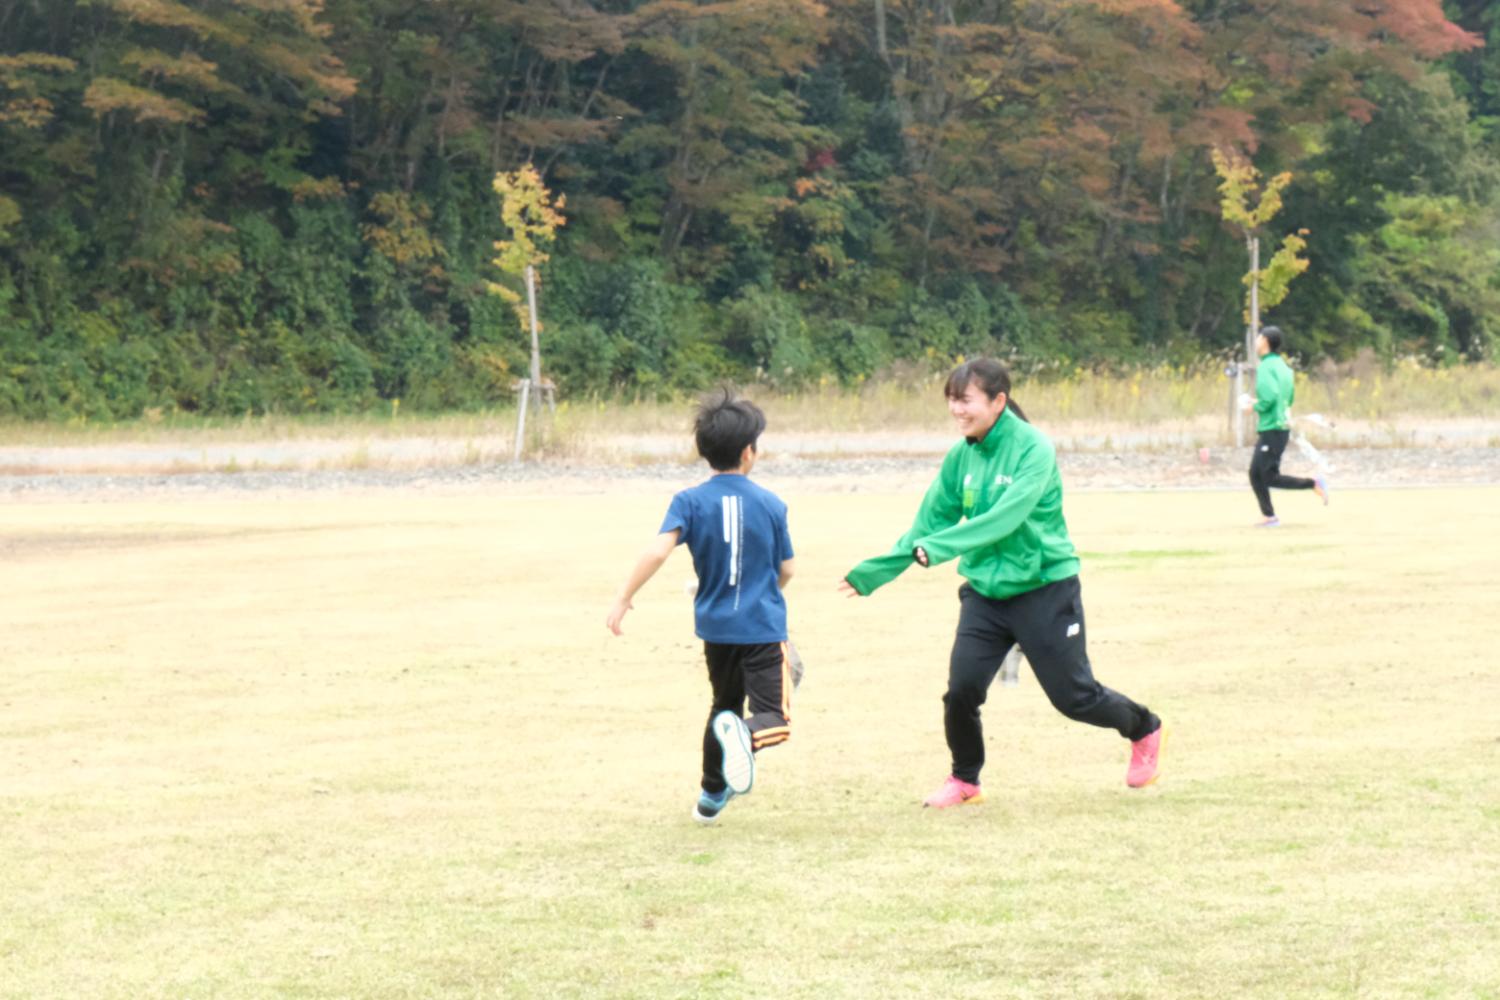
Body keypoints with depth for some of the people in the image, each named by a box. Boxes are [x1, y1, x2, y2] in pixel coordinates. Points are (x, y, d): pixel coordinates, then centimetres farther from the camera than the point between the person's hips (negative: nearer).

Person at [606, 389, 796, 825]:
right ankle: (747, 733, -41)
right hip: (764, 627, -3)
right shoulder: (771, 504, -3)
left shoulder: (689, 502, -4)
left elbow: (658, 550, -19)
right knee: (774, 719, -6)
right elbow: (787, 568, 5)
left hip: (716, 626, 3)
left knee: (725, 705, 26)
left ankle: (712, 796, 34)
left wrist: (623, 599, -13)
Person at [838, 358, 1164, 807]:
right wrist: (871, 574, 5)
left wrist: (940, 548, -38)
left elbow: (1007, 515, -30)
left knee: (1073, 696, 4)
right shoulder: (960, 457, 0)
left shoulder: (1033, 448, -18)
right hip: (985, 593, 5)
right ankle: (965, 780, 14)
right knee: (961, 690, -9)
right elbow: (928, 524, 7)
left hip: (1045, 590, -5)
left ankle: (1144, 730, 33)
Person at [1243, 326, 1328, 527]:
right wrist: (1258, 403, 18)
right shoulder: (1282, 366, 14)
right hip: (1282, 426, 9)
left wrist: (1255, 407, -8)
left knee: (1270, 477, -5)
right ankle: (1269, 516, 11)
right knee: (1255, 474, 11)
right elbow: (1289, 398, 21)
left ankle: (1314, 484, -7)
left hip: (1272, 430, -9)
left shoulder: (1266, 367, -15)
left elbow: (1270, 397, -26)